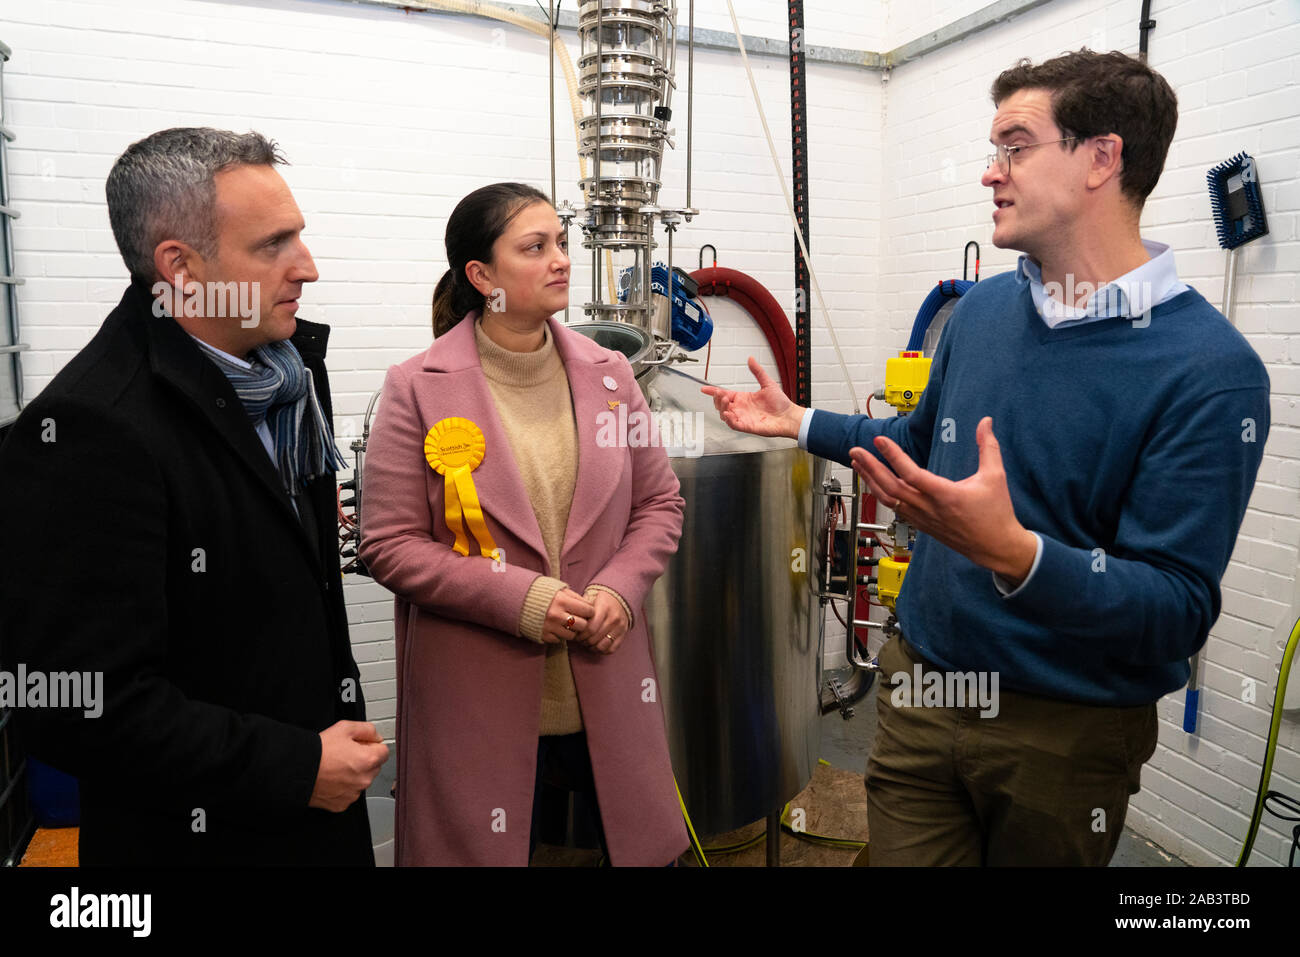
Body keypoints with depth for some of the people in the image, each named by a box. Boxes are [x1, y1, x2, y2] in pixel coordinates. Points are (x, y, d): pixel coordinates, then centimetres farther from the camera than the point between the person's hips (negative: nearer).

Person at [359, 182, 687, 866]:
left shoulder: (607, 375, 4)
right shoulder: (418, 389, -8)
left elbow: (659, 504, 9)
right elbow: (390, 545, -10)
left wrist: (619, 589, -9)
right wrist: (522, 598, -18)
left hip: (605, 680, 4)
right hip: (480, 701, -3)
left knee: (645, 843, 15)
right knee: (486, 849, 14)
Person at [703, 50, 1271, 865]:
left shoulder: (1208, 370, -20)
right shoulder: (983, 308, 0)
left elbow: (1179, 610, -22)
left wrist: (1013, 553, -37)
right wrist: (799, 423, 18)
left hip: (1069, 732, -4)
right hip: (921, 692, 4)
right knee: (899, 854, 14)